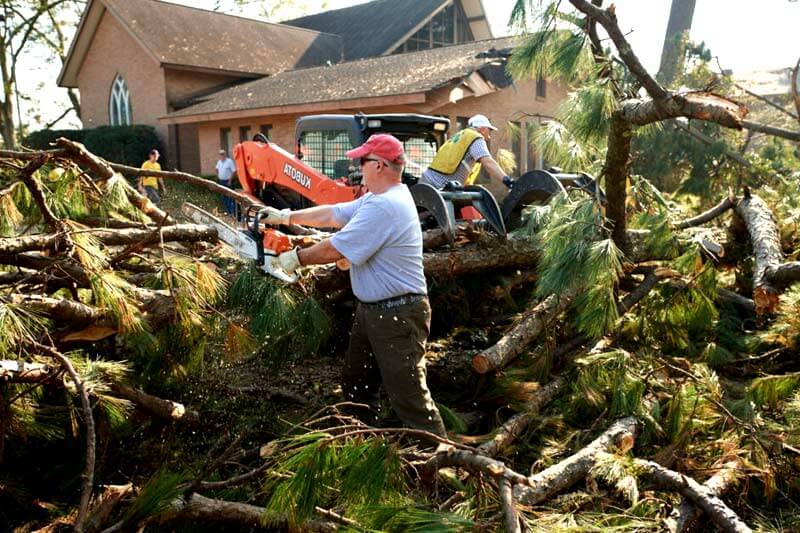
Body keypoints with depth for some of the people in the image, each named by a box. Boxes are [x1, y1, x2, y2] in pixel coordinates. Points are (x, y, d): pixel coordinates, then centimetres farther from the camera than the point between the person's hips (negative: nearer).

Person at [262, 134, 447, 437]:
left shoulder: (384, 207, -25)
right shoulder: (379, 198, 9)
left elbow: (334, 250, -21)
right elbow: (332, 214, 16)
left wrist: (297, 258, -5)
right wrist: (287, 217, 16)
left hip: (397, 317, -11)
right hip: (371, 310, 11)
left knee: (409, 398, -6)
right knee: (355, 383, 23)